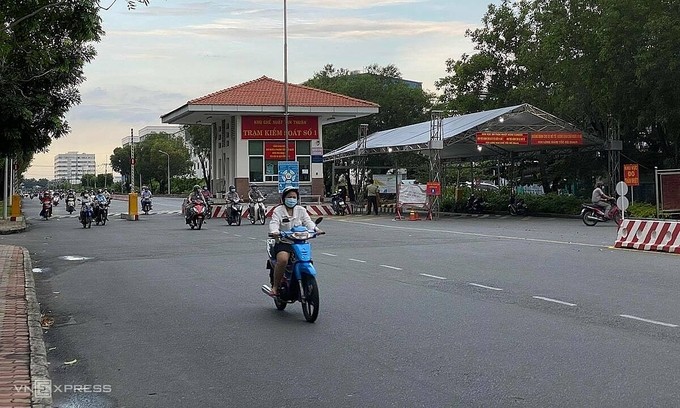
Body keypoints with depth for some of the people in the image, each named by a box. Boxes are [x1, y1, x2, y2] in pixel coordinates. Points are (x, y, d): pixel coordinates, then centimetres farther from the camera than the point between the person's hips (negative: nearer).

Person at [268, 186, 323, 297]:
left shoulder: (301, 210, 17)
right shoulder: (278, 210, 5)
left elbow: (308, 221, 4)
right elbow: (274, 223, -10)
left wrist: (315, 229, -18)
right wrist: (274, 232, -33)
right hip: (283, 242, -4)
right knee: (283, 259, -31)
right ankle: (275, 286, -16)